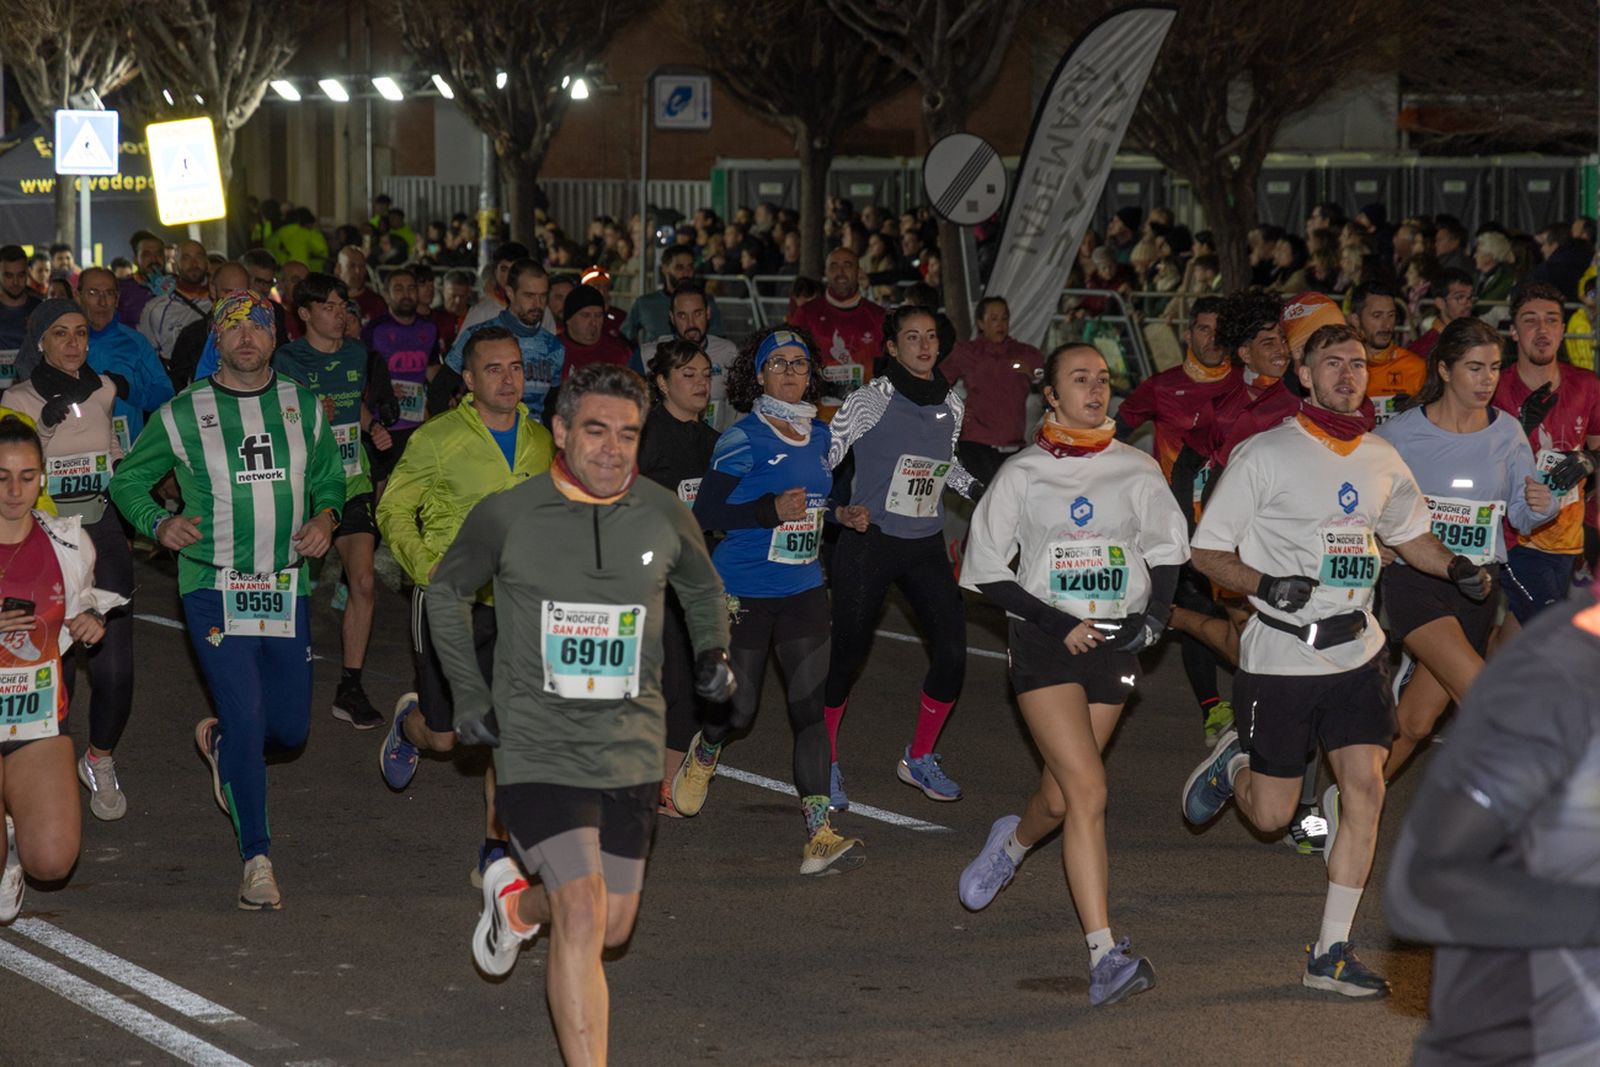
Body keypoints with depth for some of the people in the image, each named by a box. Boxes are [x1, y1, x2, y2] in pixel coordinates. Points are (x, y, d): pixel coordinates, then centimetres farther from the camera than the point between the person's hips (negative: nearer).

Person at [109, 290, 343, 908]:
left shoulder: (304, 407, 9)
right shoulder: (183, 415, 1)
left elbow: (330, 478, 21)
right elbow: (128, 480, 11)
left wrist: (326, 516, -1)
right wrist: (158, 524, -8)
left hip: (286, 588, 3)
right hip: (213, 587, -3)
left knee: (290, 728, 6)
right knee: (246, 717, -14)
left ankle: (219, 742, 42)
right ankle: (256, 861, -4)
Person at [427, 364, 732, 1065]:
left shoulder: (664, 516, 0)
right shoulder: (506, 516, -7)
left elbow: (703, 589, 22)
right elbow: (447, 591, 12)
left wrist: (713, 652, 7)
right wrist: (468, 692, 7)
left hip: (631, 756, 4)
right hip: (538, 751, -4)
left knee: (613, 927, 14)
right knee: (583, 916, -17)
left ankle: (517, 901, 46)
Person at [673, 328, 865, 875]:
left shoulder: (819, 435, 8)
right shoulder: (743, 438, -11)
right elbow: (705, 512, -15)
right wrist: (771, 512, -23)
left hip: (803, 590, 5)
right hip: (745, 594, -4)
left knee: (810, 706, -6)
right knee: (739, 707, 4)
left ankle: (819, 837, -10)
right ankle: (703, 751, 42)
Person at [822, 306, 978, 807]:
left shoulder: (951, 405, 6)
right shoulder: (868, 402, -10)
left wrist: (980, 489, 10)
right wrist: (839, 511, -19)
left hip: (927, 547, 5)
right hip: (869, 542, -5)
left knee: (952, 652, -5)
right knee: (848, 654, 0)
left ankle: (919, 758, 16)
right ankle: (825, 764, 19)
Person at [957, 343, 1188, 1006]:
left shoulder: (1136, 470, 7)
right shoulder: (1022, 474, 0)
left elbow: (1167, 548, 18)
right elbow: (987, 570, 1)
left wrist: (1155, 614, 1)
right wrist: (1058, 626, -9)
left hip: (1114, 644, 3)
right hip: (1044, 641, -3)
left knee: (1061, 797, 9)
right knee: (1088, 789, -17)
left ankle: (1014, 841, 48)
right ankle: (1104, 955, -18)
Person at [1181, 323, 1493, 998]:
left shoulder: (1382, 460, 8)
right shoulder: (1265, 455, -8)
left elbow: (1408, 533, 25)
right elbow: (1206, 551, -5)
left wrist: (1456, 568, 4)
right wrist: (1266, 584, -23)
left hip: (1357, 652, 4)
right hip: (1279, 657, -4)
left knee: (1365, 788, -9)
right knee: (1271, 815, 2)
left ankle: (1331, 953, -1)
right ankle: (1234, 763, 39)